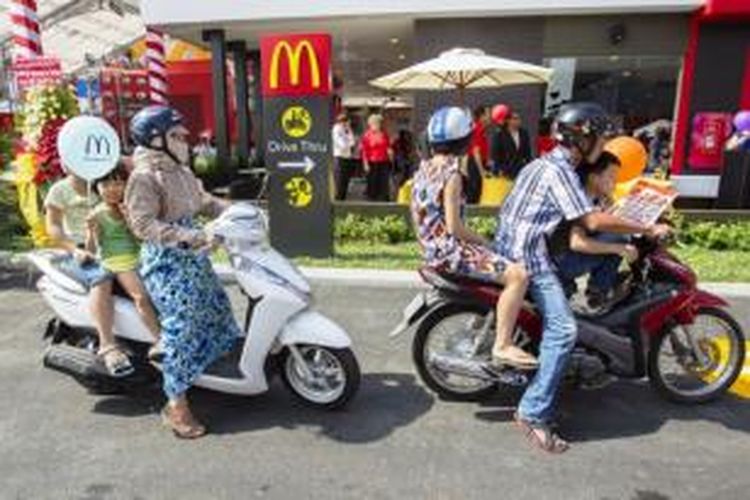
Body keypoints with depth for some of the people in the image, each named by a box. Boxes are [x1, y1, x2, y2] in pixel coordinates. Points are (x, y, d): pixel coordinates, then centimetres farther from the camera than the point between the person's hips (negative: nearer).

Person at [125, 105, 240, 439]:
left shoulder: (182, 173, 13)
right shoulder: (144, 177, -14)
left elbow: (205, 202, 21)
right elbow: (143, 224, -23)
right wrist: (188, 236, -33)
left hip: (194, 258, 9)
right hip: (166, 264, -9)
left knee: (217, 308, 20)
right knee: (180, 327, -10)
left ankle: (224, 360, 42)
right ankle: (176, 403, 0)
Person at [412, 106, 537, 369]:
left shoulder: (424, 168, 11)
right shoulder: (451, 174, -16)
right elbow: (454, 227, -20)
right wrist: (484, 241, -5)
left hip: (433, 249, 10)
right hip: (450, 251, -10)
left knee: (504, 263, 28)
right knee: (517, 274, -18)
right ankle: (502, 346, -17)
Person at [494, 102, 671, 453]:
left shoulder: (547, 163, 17)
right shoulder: (559, 170, -15)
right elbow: (593, 221, -21)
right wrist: (647, 229, -12)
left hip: (510, 248, 11)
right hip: (528, 254, -11)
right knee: (562, 330, -16)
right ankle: (533, 413, -14)